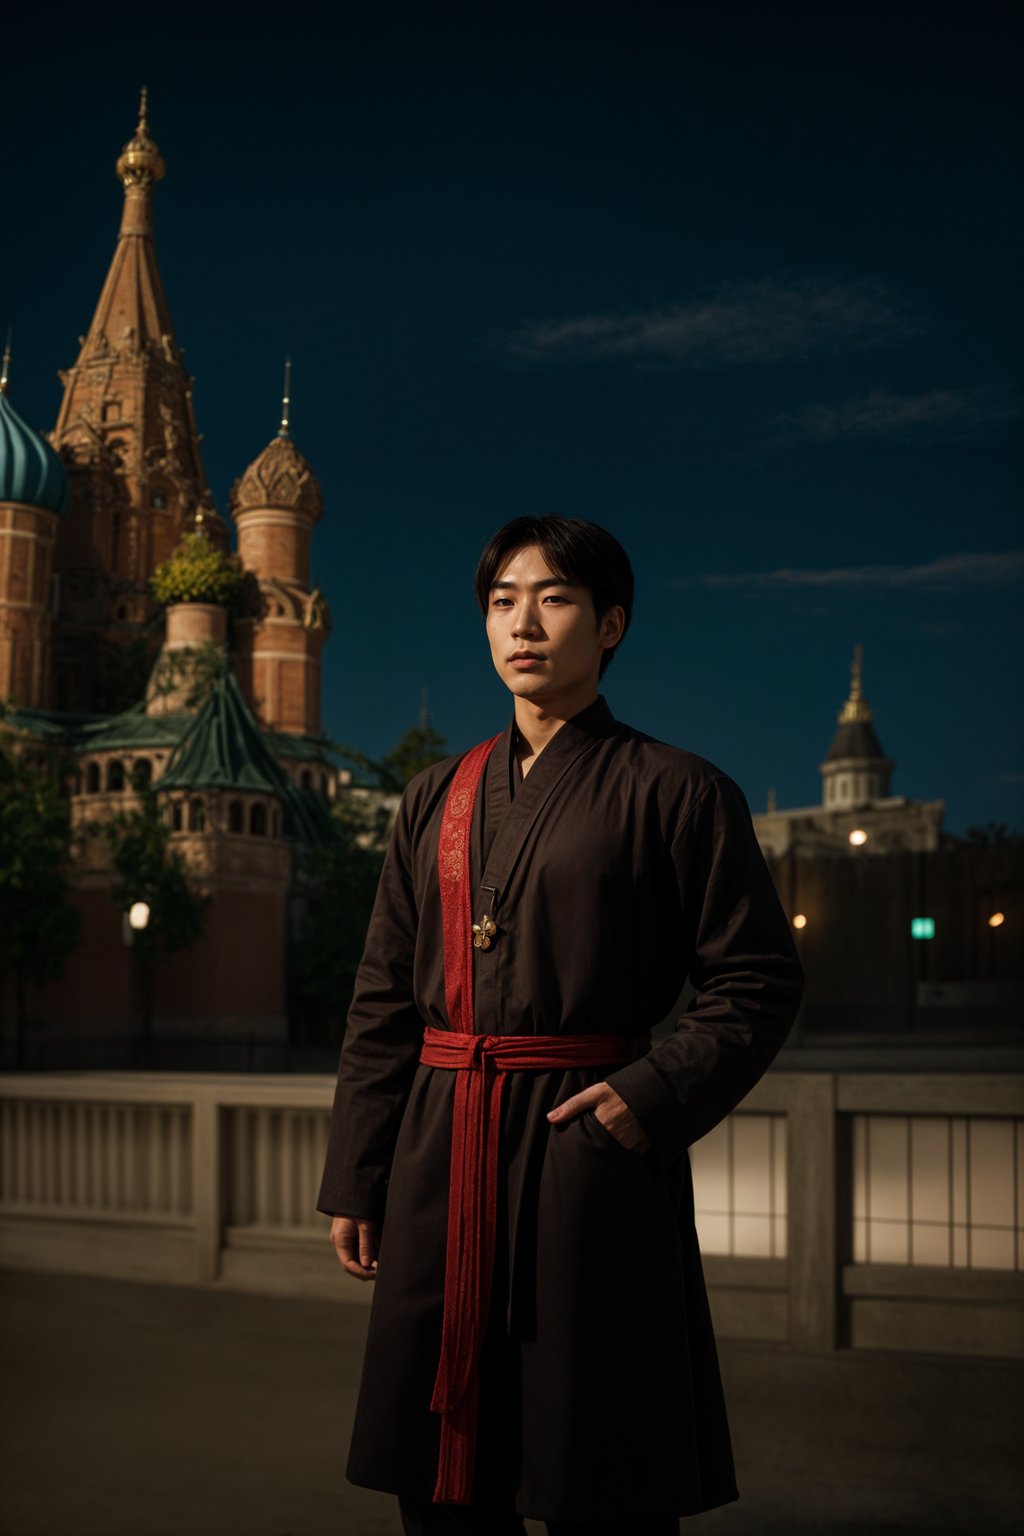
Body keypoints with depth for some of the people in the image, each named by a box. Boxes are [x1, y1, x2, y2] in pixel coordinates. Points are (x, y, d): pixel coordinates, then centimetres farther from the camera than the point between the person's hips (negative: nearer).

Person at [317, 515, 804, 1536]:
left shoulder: (674, 791, -1)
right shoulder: (437, 799, 13)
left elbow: (758, 982, -1)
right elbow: (384, 1002, 14)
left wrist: (656, 1098, -15)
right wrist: (355, 1178, 9)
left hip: (589, 1150, -4)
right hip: (443, 1156, 5)